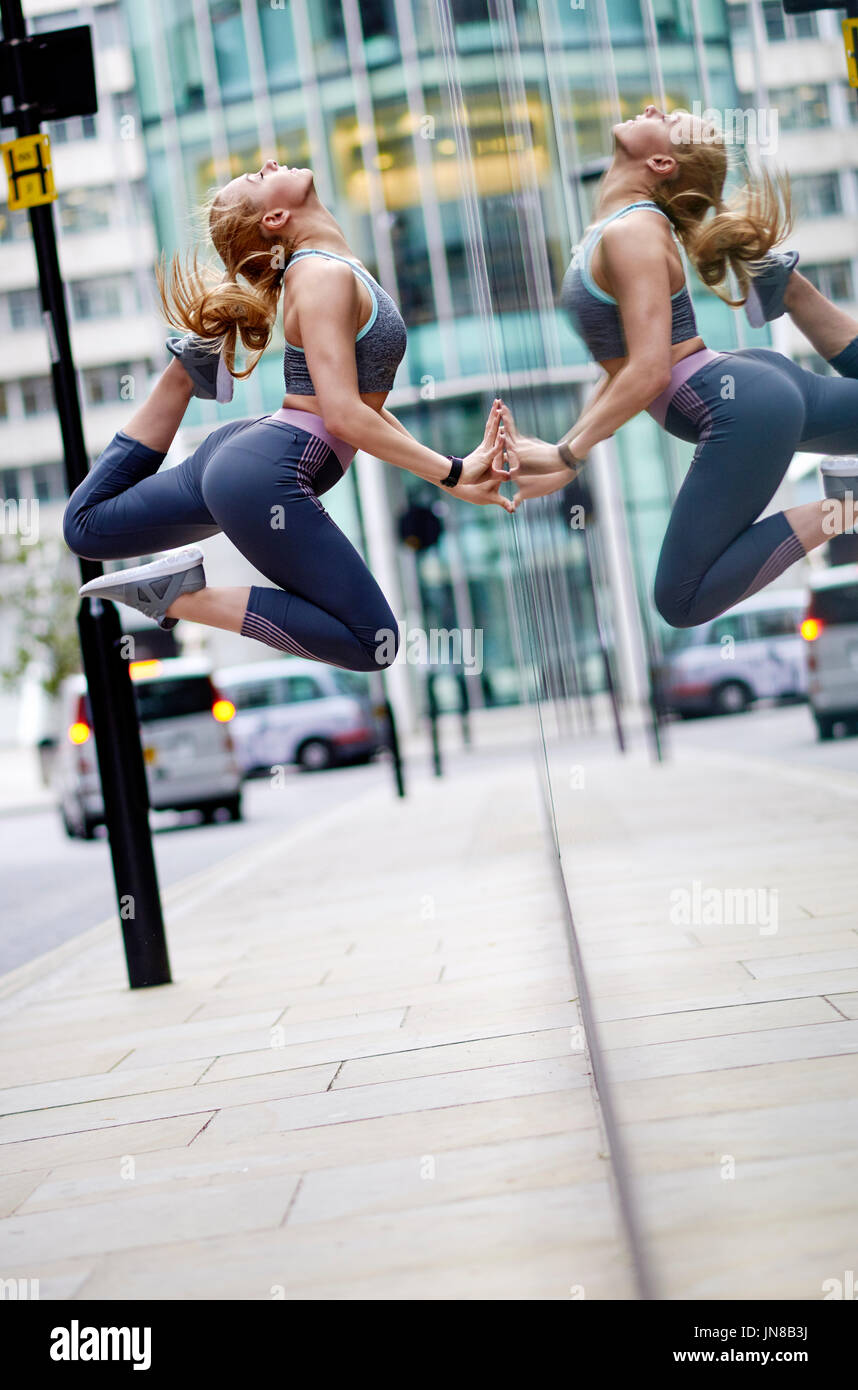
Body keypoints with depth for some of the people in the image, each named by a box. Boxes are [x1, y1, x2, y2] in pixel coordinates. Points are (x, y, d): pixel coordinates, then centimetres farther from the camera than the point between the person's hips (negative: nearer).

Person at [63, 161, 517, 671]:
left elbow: (362, 400, 17)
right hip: (266, 479, -10)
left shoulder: (333, 270, 17)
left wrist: (450, 468, 11)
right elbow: (344, 416, -20)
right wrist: (451, 473, -16)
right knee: (375, 644, -11)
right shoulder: (325, 275, -13)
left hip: (239, 454, 10)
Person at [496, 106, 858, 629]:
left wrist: (565, 456, -22)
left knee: (682, 603, -10)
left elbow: (649, 374, -25)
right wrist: (568, 447, 9)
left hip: (741, 408, -10)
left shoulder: (631, 233, -17)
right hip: (748, 380, 10)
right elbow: (624, 366, 14)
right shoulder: (621, 225, 12)